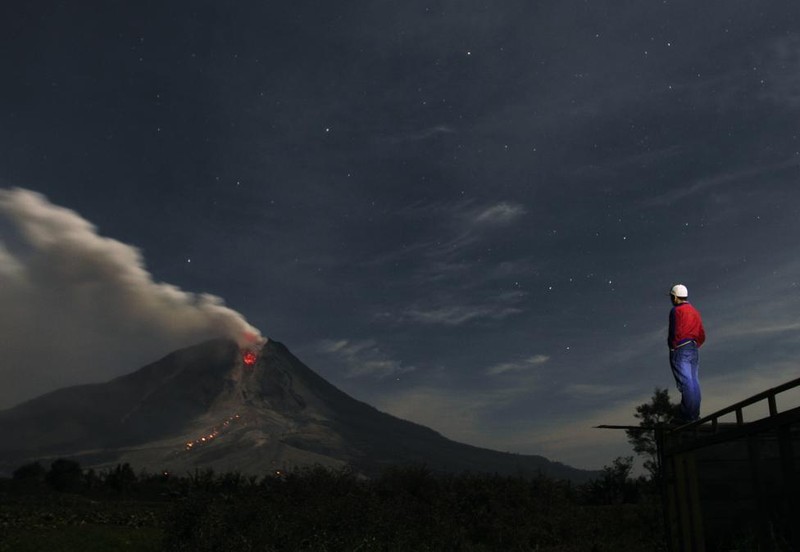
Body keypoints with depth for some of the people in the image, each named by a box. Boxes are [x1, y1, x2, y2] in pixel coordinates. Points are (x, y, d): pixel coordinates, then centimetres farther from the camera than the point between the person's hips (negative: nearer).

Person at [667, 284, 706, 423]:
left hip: (680, 350, -8)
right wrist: (695, 346, 19)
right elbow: (702, 336, 17)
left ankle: (687, 416, -9)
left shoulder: (677, 311, -8)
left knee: (685, 383, -9)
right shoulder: (695, 312, 18)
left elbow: (676, 332, -17)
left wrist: (673, 345, -6)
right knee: (693, 383, 8)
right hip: (693, 351, 8)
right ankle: (695, 415, 11)